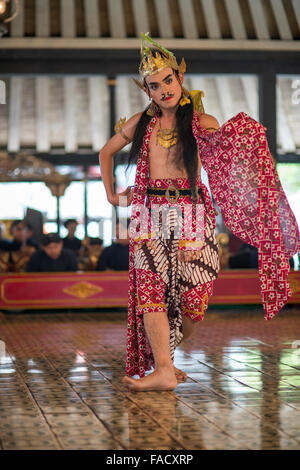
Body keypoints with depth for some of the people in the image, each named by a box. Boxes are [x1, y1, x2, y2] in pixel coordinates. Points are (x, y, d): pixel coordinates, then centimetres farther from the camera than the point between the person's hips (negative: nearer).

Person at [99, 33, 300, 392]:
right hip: (150, 219, 1)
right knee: (151, 290, -16)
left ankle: (160, 356, 17)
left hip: (190, 217, -1)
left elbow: (225, 155, -8)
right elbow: (106, 152, 28)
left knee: (191, 301, -4)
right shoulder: (140, 124, 13)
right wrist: (111, 195, 21)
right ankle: (163, 369, -22)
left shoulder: (201, 122, 7)